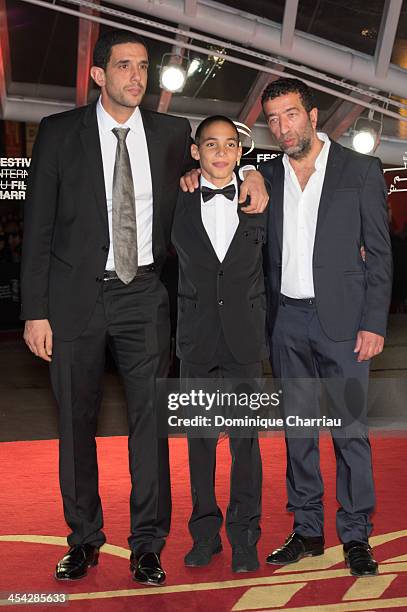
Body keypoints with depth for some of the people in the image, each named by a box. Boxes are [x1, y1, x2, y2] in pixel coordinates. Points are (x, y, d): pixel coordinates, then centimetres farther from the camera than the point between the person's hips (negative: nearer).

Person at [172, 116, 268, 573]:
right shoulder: (178, 203, 2)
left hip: (244, 337, 0)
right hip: (196, 338, 1)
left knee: (245, 439, 3)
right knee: (200, 437, 8)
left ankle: (244, 537, 15)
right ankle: (204, 532, 20)